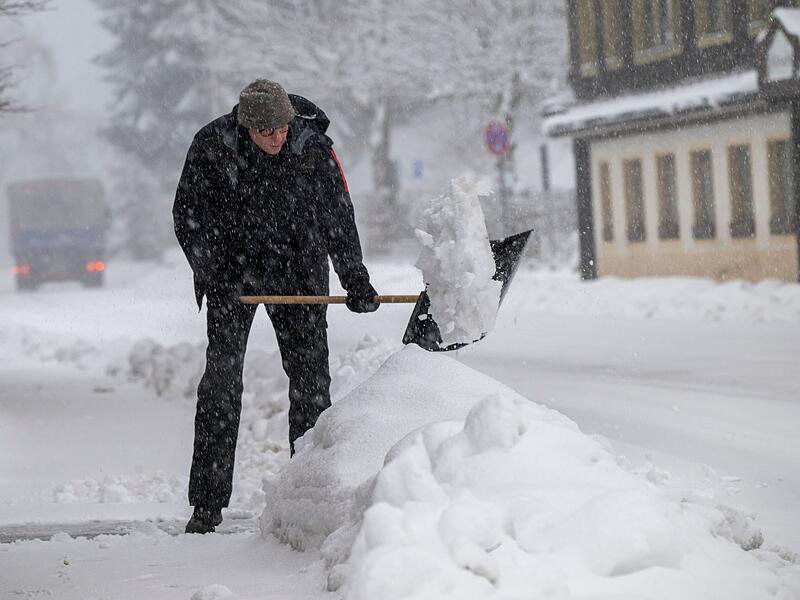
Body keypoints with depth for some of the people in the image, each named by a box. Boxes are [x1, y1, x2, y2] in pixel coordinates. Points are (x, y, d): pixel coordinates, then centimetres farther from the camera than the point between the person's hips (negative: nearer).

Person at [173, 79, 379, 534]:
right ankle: (208, 502, -3)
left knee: (310, 373, 0)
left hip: (297, 269, 1)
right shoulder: (211, 147, -15)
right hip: (231, 270, -1)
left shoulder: (313, 146, -14)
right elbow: (189, 218, -7)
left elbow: (338, 217, -3)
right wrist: (214, 276, -16)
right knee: (221, 377, -7)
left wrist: (356, 282, -3)